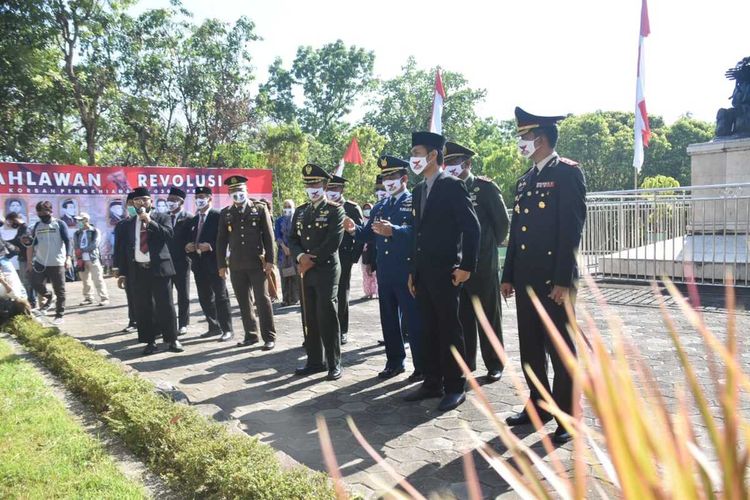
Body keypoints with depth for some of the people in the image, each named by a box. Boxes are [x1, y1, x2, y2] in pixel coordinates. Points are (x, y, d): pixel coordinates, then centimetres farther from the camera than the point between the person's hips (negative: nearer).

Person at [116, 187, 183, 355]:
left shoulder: (162, 217, 5)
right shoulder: (128, 224, 14)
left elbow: (169, 234, -13)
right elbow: (125, 249, 13)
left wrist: (150, 221, -17)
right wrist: (123, 272, 8)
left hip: (159, 268, -3)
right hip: (138, 270, 3)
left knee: (165, 305, -1)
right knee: (143, 308, 4)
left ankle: (172, 339, 10)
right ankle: (150, 341, 13)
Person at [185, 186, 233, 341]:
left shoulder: (218, 216, -4)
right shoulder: (193, 221, 17)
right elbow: (188, 240, 19)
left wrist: (211, 246, -22)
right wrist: (187, 247, -2)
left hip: (214, 263, -7)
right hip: (199, 265, 7)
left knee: (221, 297, -3)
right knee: (205, 298, 12)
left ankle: (227, 329, 3)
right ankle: (214, 327, 22)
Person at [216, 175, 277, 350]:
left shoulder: (260, 209, 3)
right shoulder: (226, 213, 9)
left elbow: (268, 236, 0)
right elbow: (221, 241, 10)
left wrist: (269, 260, -6)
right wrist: (221, 264, 6)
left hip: (257, 263, -3)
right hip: (236, 265, 3)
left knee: (262, 299, -1)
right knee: (244, 302, 8)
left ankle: (269, 337, 6)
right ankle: (251, 335, 18)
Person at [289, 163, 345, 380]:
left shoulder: (335, 210, -3)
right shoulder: (300, 211, 15)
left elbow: (334, 241, -13)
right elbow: (293, 239, 12)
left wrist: (312, 260, -12)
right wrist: (300, 256, -8)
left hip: (327, 270, -6)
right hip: (305, 271, 6)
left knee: (327, 317, -5)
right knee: (309, 318, 8)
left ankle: (334, 363, 5)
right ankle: (315, 361, 19)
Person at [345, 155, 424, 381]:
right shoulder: (379, 206, 15)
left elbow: (418, 231, -21)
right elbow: (369, 235, 12)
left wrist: (393, 230, -34)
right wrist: (355, 229, -8)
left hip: (407, 272, -7)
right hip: (384, 273, 7)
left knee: (414, 319, -1)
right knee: (388, 319, 13)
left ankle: (422, 367, 9)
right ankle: (395, 362, 26)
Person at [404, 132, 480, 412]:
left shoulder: (452, 185, -8)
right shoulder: (419, 190, 15)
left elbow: (471, 227, -13)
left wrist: (466, 266, -16)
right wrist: (413, 271, 16)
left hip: (444, 272, -7)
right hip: (422, 273, 8)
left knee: (449, 329, 0)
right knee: (429, 330, 12)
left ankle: (455, 387, 11)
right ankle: (432, 383, 22)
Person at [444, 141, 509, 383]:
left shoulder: (486, 187, -4)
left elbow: (502, 221, -1)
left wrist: (490, 246, 6)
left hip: (483, 263, -4)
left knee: (488, 314, 4)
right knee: (462, 315, 10)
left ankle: (494, 364, 15)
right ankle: (466, 362, 21)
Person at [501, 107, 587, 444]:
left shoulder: (567, 173, -7)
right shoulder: (524, 180, 16)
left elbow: (572, 229, -14)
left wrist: (564, 280, -19)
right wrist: (508, 275, 13)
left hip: (554, 279, -7)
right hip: (526, 278, 8)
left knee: (560, 348, 2)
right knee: (530, 347, 13)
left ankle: (567, 417, 14)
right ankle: (539, 405, 28)